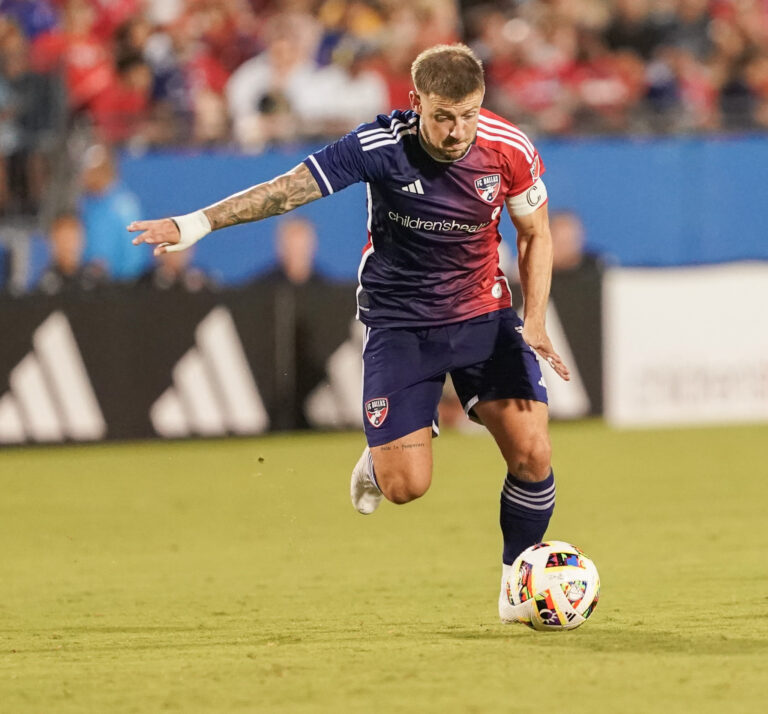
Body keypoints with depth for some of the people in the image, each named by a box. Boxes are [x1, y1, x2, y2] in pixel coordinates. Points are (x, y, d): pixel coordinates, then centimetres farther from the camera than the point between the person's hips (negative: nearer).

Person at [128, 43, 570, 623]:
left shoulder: (510, 151, -14)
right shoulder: (382, 145, -22)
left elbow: (536, 234, 2)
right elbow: (289, 188, -19)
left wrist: (535, 321, -10)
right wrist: (195, 224, -26)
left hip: (483, 314, 2)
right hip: (400, 323, -2)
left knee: (532, 451, -13)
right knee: (406, 486, -11)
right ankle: (381, 457, 28)